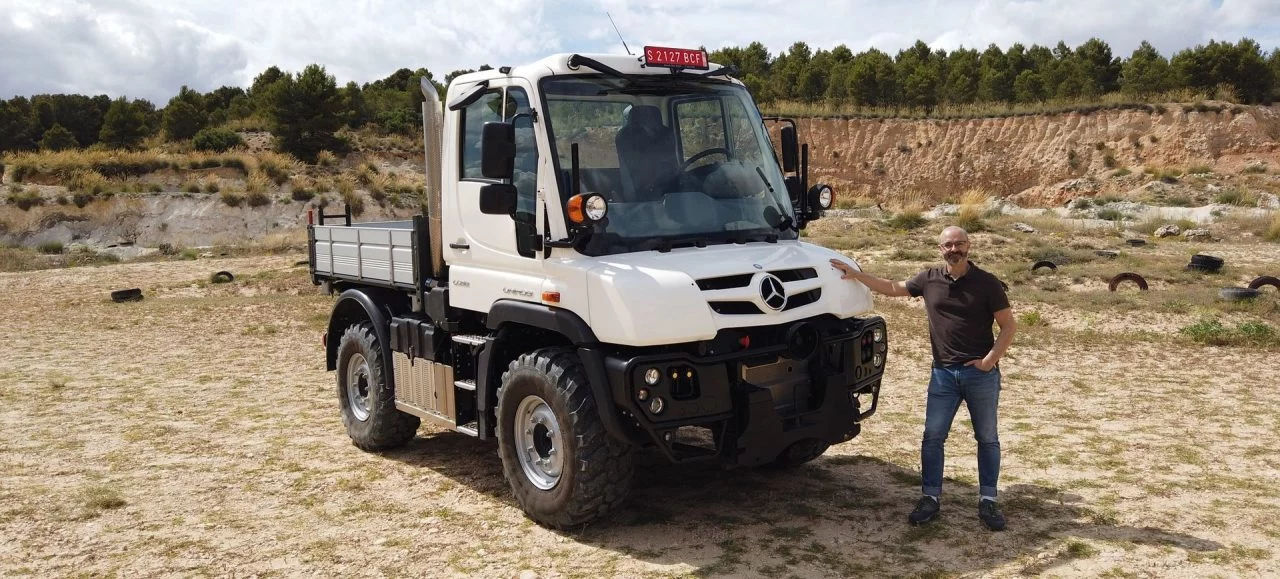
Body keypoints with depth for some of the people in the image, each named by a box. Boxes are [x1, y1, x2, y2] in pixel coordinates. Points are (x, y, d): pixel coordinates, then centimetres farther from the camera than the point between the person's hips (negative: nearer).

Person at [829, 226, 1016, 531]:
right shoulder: (929, 279, 3)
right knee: (932, 437, 3)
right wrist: (855, 274, 10)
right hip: (943, 372, 3)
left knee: (987, 439, 8)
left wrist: (989, 360, -13)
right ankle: (931, 498, 13)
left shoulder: (986, 283, -6)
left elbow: (1009, 326, -3)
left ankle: (988, 501, 17)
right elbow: (893, 288, 16)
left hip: (981, 373, -2)